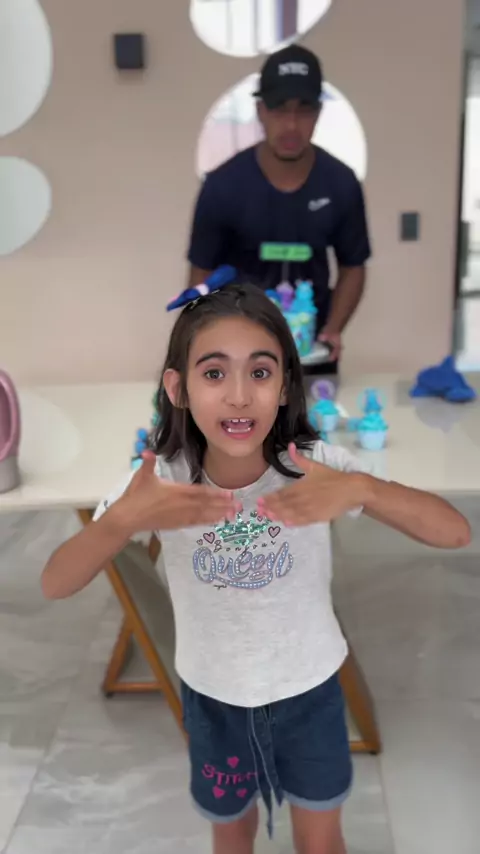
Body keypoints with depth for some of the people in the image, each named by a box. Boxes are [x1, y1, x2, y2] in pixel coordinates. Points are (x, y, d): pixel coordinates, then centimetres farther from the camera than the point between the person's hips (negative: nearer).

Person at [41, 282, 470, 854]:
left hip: (310, 690, 0)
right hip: (213, 698, 1)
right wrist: (123, 519, -42)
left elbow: (455, 532, -26)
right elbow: (54, 585, -22)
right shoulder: (160, 482, -22)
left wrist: (360, 489, -45)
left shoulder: (316, 466, -24)